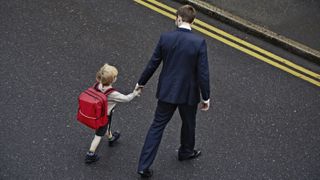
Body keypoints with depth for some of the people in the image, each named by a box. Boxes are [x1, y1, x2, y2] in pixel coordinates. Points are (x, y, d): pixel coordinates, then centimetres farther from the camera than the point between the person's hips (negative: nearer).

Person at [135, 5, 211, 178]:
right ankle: (186, 152, 50)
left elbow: (153, 64, -3)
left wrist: (141, 82, 13)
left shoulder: (165, 37, -11)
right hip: (189, 93, -2)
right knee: (188, 124, 25)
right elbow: (203, 73, -16)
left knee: (157, 126, 12)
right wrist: (206, 97, -4)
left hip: (167, 91, 2)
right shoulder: (199, 42, -18)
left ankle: (144, 166, 9)